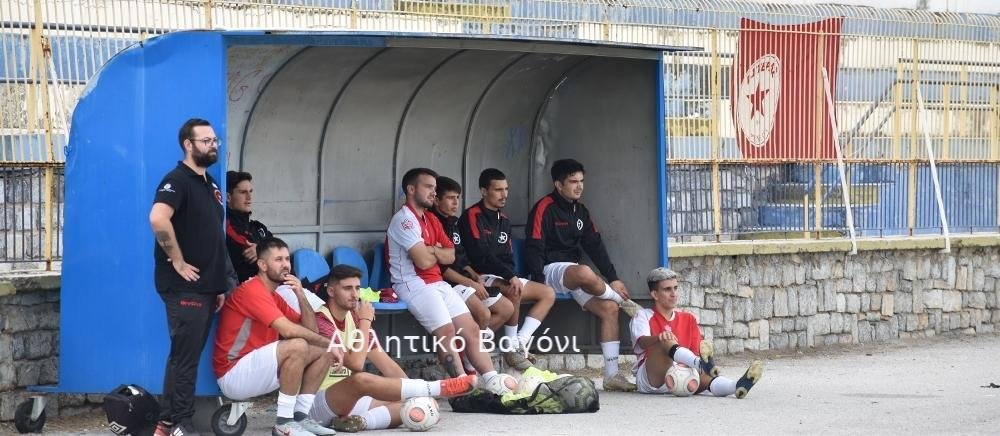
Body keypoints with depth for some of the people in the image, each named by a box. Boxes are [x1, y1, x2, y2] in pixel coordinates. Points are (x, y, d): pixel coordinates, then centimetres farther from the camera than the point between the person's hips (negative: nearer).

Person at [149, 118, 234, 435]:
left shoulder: (209, 185, 17)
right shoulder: (177, 180, -12)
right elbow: (158, 219, -30)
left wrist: (220, 284, 19)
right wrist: (178, 262, -22)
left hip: (205, 287, 9)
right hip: (184, 287, -9)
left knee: (188, 354, 11)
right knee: (185, 355, -6)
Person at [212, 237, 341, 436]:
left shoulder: (274, 297, 15)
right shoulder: (252, 290, -15)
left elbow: (311, 330, 13)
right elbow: (288, 330, -26)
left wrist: (301, 295, -1)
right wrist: (328, 343, -17)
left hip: (256, 370, 10)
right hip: (233, 375, -10)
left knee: (323, 353, 6)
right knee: (298, 346, -29)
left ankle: (300, 416, -1)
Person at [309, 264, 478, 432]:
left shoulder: (355, 318, 11)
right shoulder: (320, 322, -16)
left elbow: (386, 364, 8)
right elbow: (356, 364, -26)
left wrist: (421, 397, -4)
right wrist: (365, 321, -16)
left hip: (349, 399, 9)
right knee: (361, 379, -37)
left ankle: (359, 421, -29)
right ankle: (440, 387, -34)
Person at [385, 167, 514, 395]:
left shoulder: (431, 220, 20)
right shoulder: (404, 219, -10)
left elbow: (450, 256, 13)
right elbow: (424, 261, -17)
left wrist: (431, 251, -6)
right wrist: (438, 251, 4)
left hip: (437, 283, 9)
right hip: (412, 283, -9)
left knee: (470, 328, -2)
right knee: (446, 329, -24)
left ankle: (490, 379, -5)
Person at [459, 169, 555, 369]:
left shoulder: (504, 220, 18)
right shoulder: (472, 216, -9)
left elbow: (508, 258, 16)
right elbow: (481, 255, -19)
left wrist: (513, 276, -6)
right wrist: (511, 276, -22)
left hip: (505, 277, 9)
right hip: (481, 277, -9)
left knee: (548, 293, -1)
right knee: (513, 292, -36)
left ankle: (520, 341, -13)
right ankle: (512, 346, -22)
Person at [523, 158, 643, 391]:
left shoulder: (581, 211, 16)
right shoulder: (545, 208, -8)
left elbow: (595, 246, 13)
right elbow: (534, 248, -14)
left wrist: (613, 278, 3)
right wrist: (538, 284, -24)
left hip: (574, 271, 8)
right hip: (550, 269, -8)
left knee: (609, 308, -12)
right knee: (585, 273, -39)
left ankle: (611, 375, -12)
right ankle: (624, 301, -10)